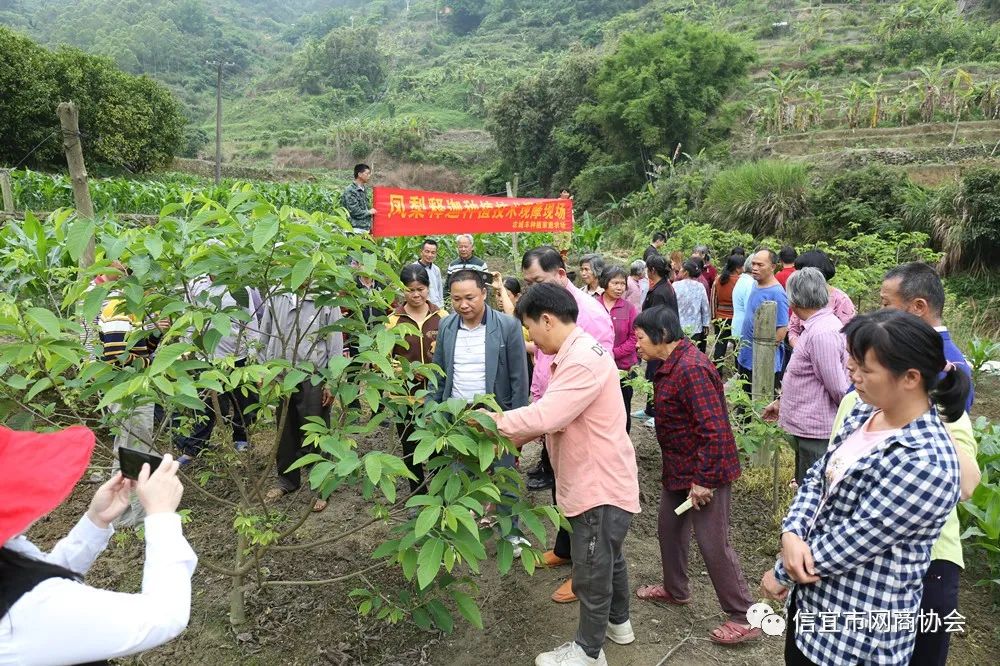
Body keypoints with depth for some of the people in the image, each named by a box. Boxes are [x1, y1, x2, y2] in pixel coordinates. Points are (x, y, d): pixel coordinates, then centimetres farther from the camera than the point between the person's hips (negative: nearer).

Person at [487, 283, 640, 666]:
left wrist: (495, 421, -18)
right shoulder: (578, 353, 9)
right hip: (601, 480, 10)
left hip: (600, 486, -10)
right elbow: (556, 415, 11)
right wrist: (514, 436, 0)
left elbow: (546, 416, -32)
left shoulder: (583, 360, -26)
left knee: (591, 573, 8)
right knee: (609, 559, 27)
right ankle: (618, 622, 47)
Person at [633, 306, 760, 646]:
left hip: (705, 472, -10)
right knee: (669, 527, 21)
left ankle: (744, 617, 16)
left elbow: (714, 429, -28)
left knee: (713, 544, 0)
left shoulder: (691, 368, -26)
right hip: (680, 468, 10)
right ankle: (675, 589, 41)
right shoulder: (672, 364, 6)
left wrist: (704, 480, -24)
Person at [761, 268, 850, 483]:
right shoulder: (819, 325, 9)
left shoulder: (822, 333, -24)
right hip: (808, 426, 10)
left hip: (815, 431, -10)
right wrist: (781, 401, 22)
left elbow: (838, 388, -23)